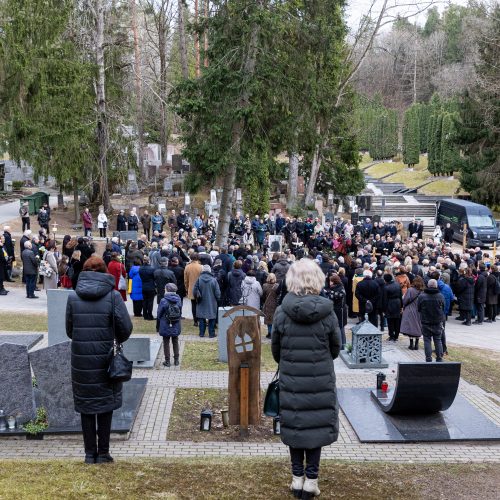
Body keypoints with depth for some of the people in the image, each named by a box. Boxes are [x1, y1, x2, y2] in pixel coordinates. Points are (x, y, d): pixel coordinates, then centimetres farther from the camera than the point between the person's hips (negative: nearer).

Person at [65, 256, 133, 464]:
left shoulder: (73, 298, -2)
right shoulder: (112, 296, -9)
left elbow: (69, 330, 4)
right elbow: (126, 328, -8)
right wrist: (117, 340, 13)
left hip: (81, 360, 2)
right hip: (105, 360, -1)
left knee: (86, 407, 12)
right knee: (105, 406, 11)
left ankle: (90, 453, 17)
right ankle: (103, 453, 16)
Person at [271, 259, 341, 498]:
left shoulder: (282, 312, -10)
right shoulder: (327, 312, -11)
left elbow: (275, 348, 1)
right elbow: (336, 347, 0)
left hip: (291, 379, 1)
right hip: (321, 380, 0)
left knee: (294, 424, 12)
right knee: (316, 425, 9)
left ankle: (297, 477, 20)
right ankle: (311, 479, 13)